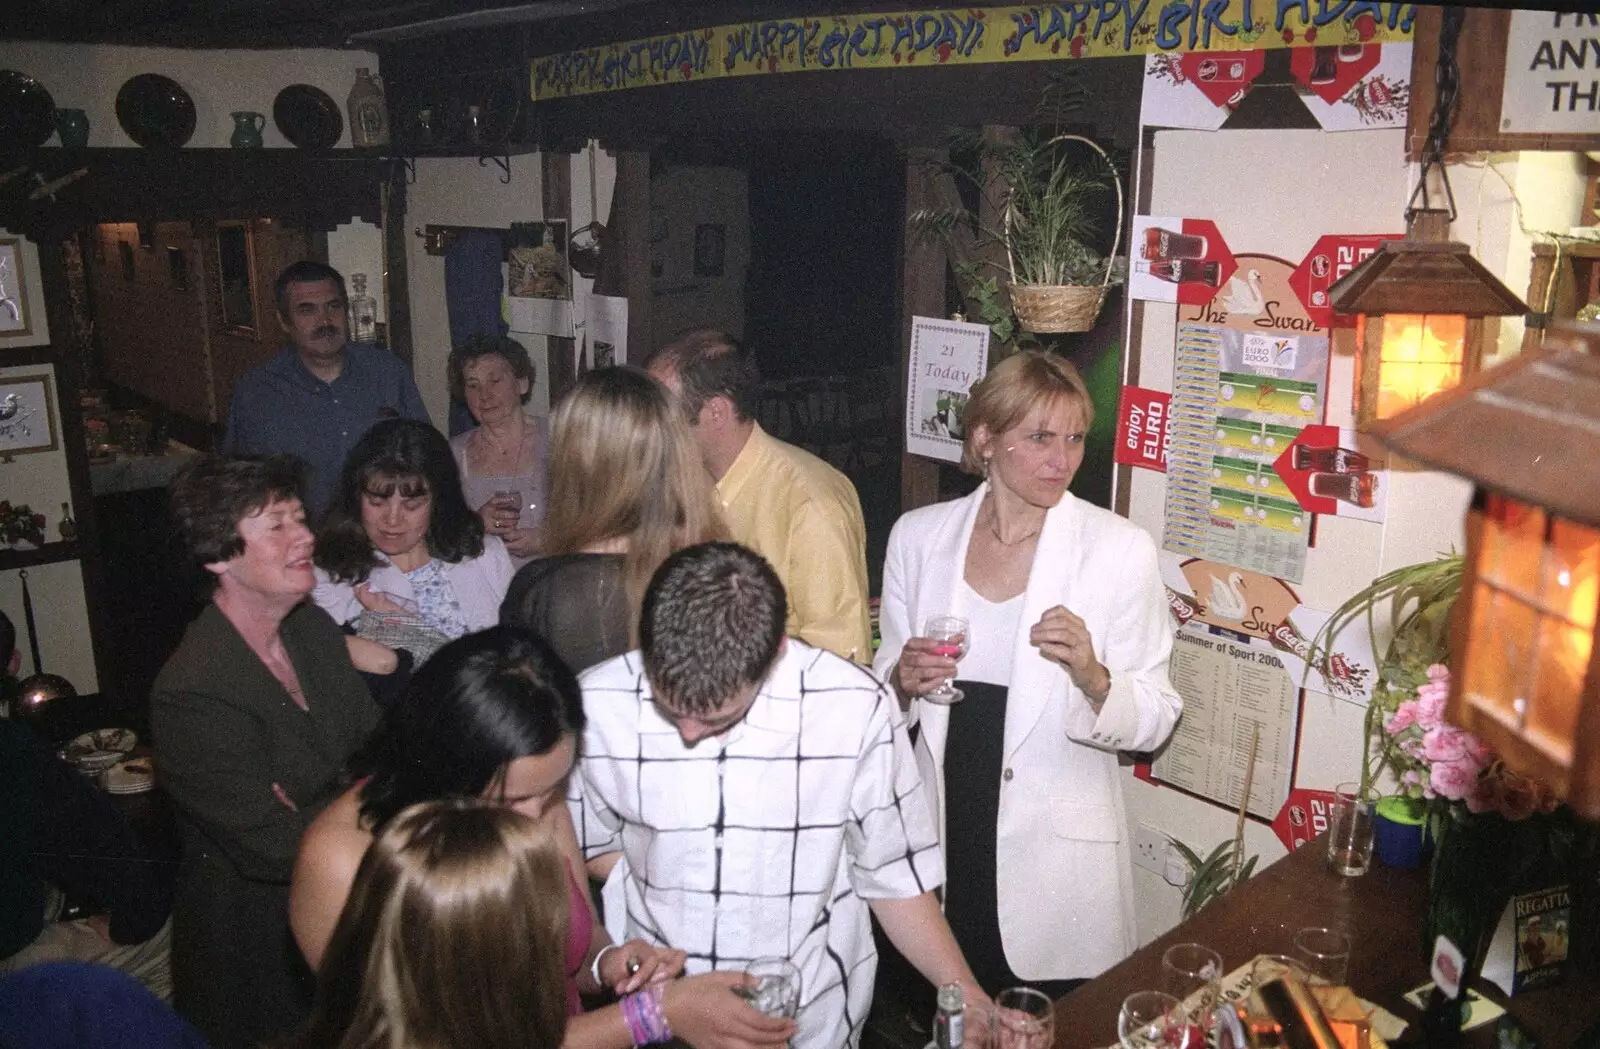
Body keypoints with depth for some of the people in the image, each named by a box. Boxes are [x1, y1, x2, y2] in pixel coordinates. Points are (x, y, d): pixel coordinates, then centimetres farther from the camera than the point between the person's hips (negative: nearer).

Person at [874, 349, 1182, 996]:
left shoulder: (1121, 550, -10)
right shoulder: (917, 536, -2)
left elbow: (1153, 722, -7)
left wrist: (1091, 676, -26)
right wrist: (902, 683, -13)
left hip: (1055, 863, -2)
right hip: (936, 844, 3)